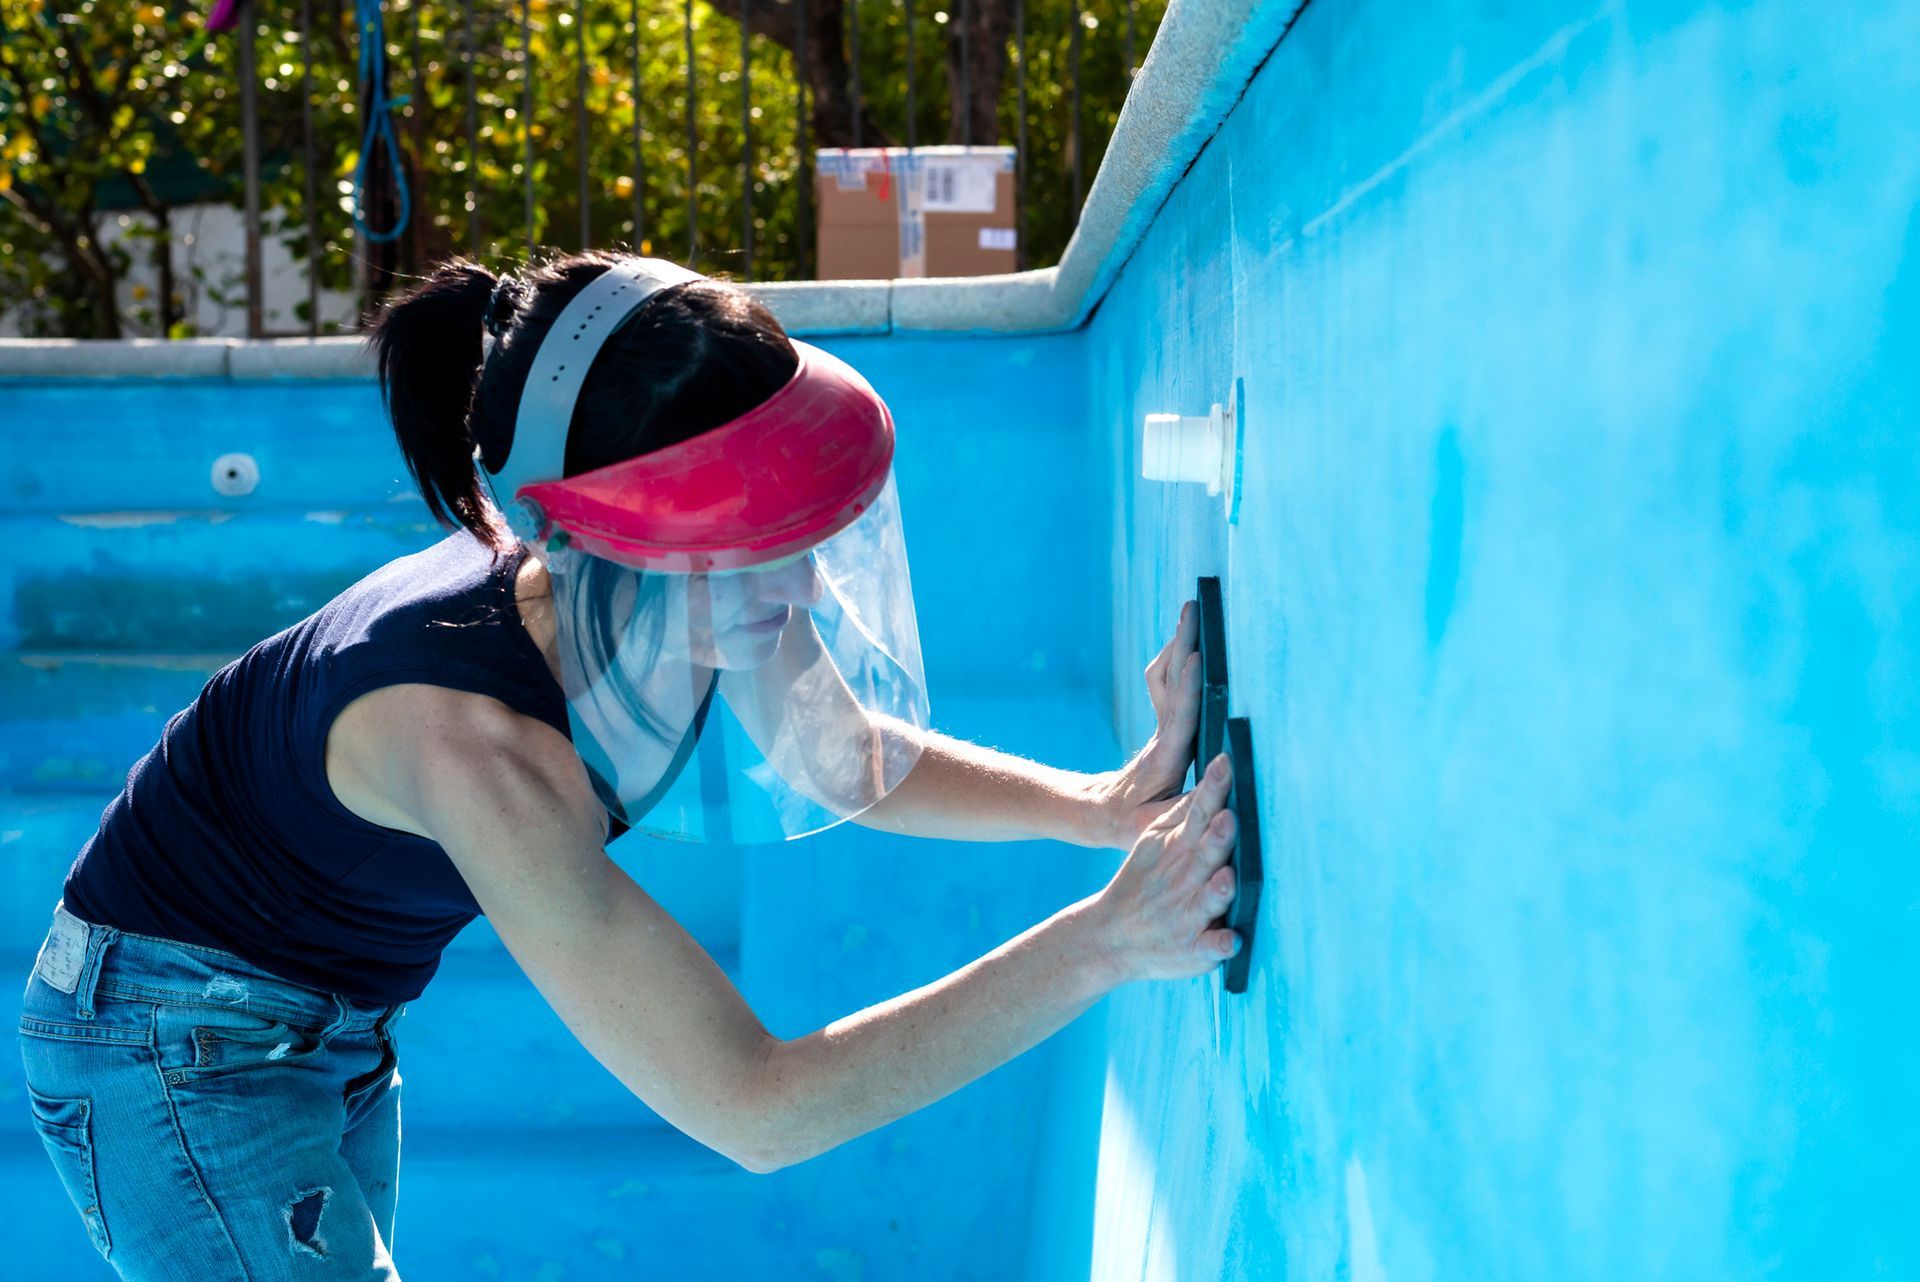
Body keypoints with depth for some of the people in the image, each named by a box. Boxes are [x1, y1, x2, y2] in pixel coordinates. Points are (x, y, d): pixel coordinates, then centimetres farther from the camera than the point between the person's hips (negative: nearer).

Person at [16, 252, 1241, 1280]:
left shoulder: (687, 607, -19)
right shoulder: (474, 734, -40)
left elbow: (865, 765, 0)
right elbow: (754, 1106, -38)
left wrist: (1100, 804, -17)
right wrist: (1100, 942, -37)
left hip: (335, 1026, 8)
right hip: (170, 1038, -8)